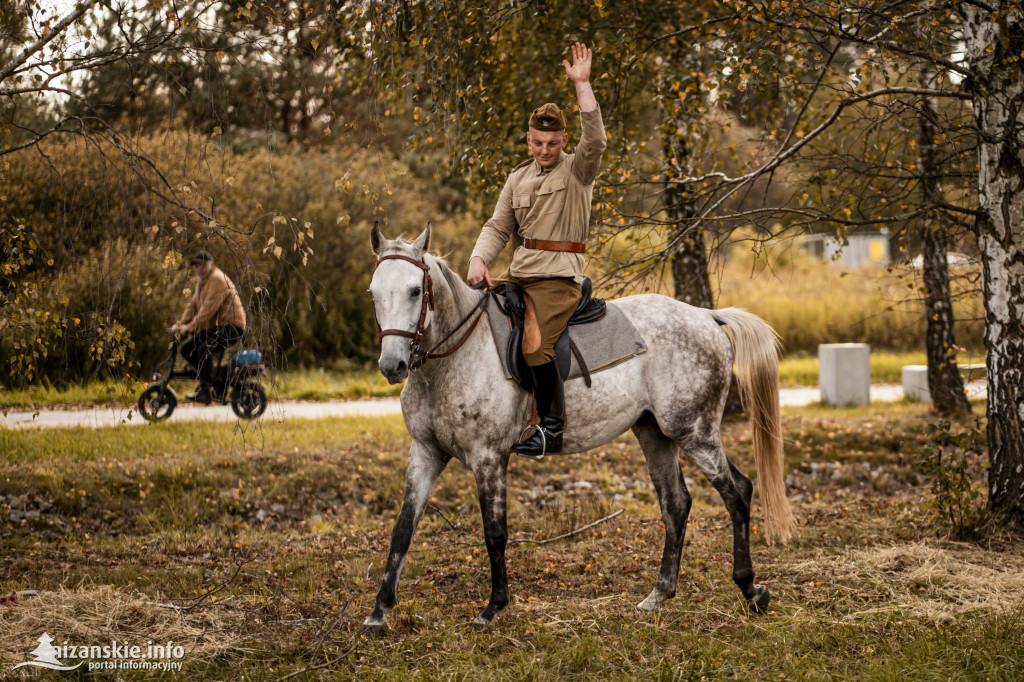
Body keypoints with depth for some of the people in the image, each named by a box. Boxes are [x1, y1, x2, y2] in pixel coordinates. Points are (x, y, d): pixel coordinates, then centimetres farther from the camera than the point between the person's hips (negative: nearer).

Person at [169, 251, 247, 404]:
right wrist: (180, 325, 0)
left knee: (204, 349, -29)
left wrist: (189, 327, -27)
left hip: (231, 326, -10)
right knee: (187, 349, 4)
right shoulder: (201, 282, 18)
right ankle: (208, 377, 11)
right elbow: (192, 305, 16)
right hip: (213, 328, 11)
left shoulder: (217, 280, -15)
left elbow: (209, 308, -24)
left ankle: (205, 392, -27)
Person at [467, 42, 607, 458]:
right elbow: (497, 228, 14)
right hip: (516, 274, 7)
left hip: (558, 277, -7)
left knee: (535, 345, -25)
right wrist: (479, 260, -6)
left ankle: (552, 426, -13)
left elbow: (596, 140, -20)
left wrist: (581, 84, -23)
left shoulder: (578, 170, 1)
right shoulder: (519, 178, 18)